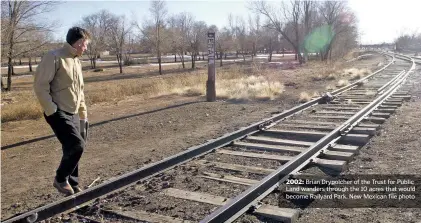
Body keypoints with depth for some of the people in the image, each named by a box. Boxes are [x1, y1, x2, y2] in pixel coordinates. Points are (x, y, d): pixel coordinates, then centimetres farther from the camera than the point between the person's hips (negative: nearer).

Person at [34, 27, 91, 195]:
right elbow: (40, 85, -15)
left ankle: (73, 185, 21)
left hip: (74, 114, 8)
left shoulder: (77, 61, 16)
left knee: (72, 149, 9)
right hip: (59, 113, -8)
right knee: (77, 145, -17)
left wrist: (83, 115, 19)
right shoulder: (54, 57, -11)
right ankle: (61, 179, 5)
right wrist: (52, 110, -17)